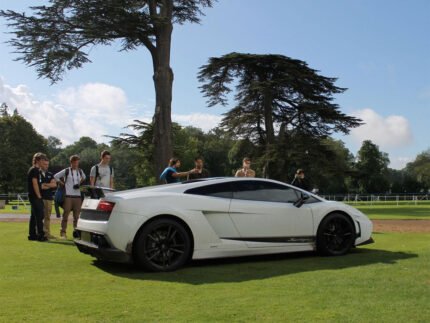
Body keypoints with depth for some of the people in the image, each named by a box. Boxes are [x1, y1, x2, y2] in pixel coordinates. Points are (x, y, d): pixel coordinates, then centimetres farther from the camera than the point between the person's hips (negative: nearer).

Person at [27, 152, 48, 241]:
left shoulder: (35, 170, 18)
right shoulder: (34, 170, -13)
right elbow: (35, 184, -19)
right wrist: (39, 196, -17)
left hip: (33, 196, 10)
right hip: (35, 197, -10)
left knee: (34, 216, 12)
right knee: (39, 216, -9)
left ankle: (32, 235, 16)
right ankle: (40, 235, -9)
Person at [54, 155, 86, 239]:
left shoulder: (80, 171, 12)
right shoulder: (66, 171, 0)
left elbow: (84, 177, 31)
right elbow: (56, 176, 5)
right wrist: (62, 183, 2)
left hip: (78, 196, 4)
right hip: (68, 195, -4)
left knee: (77, 215, 6)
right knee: (66, 215, -3)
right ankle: (63, 233, 2)